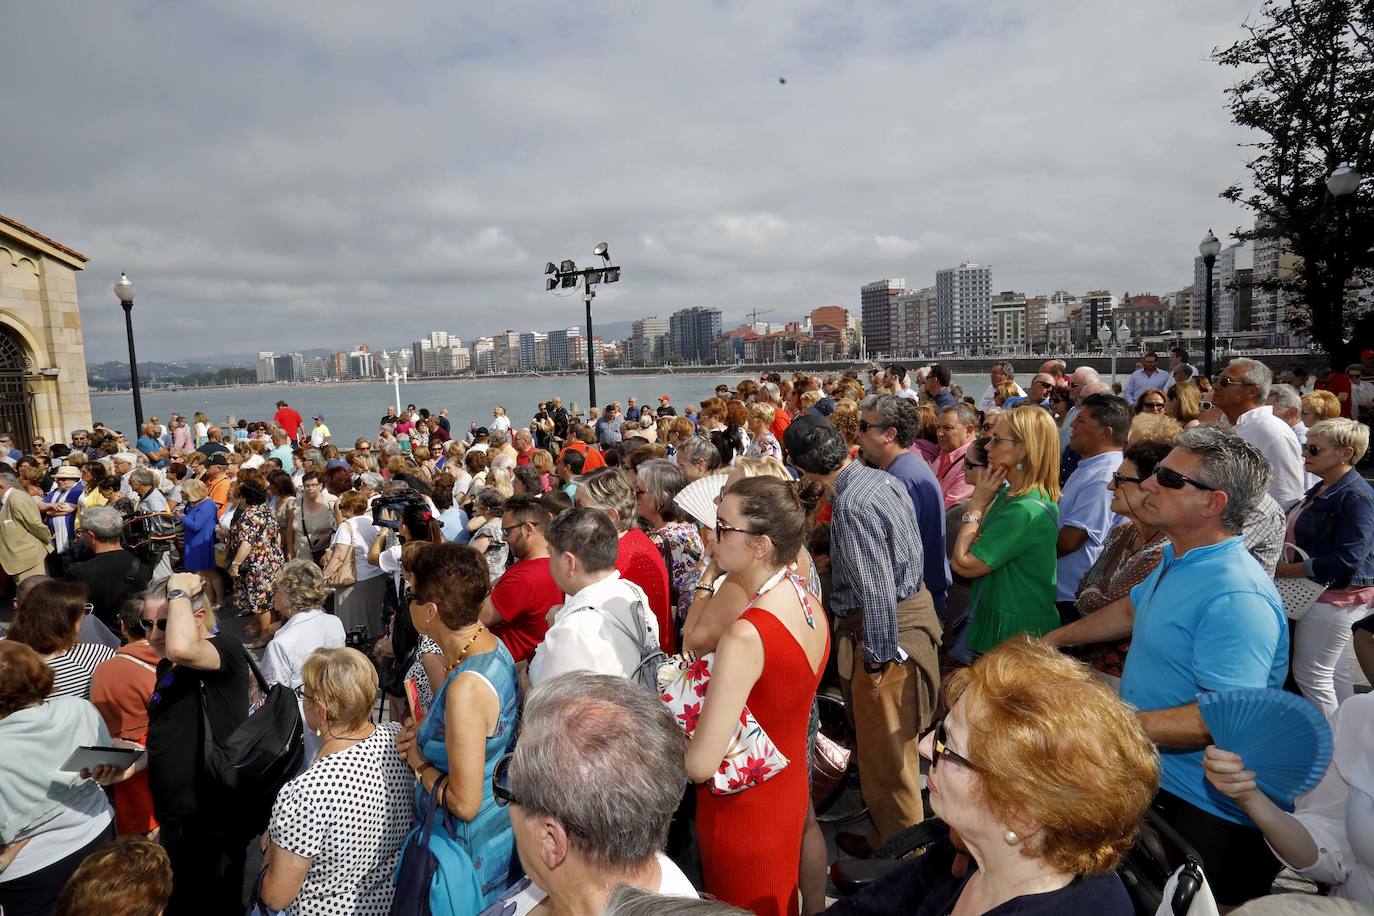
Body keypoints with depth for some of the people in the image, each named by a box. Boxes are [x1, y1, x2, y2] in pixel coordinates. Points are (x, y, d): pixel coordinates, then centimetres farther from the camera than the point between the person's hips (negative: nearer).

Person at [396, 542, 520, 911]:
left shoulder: (466, 687, -34)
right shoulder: (491, 644, -6)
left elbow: (464, 803, -28)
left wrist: (419, 761, -13)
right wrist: (425, 733, -3)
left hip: (470, 849, -8)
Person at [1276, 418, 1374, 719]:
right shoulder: (1322, 488, 9)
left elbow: (1347, 560, -26)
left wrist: (1288, 570, -22)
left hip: (1334, 595, -10)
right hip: (1322, 592, 10)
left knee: (1310, 673, -2)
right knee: (1335, 671, 20)